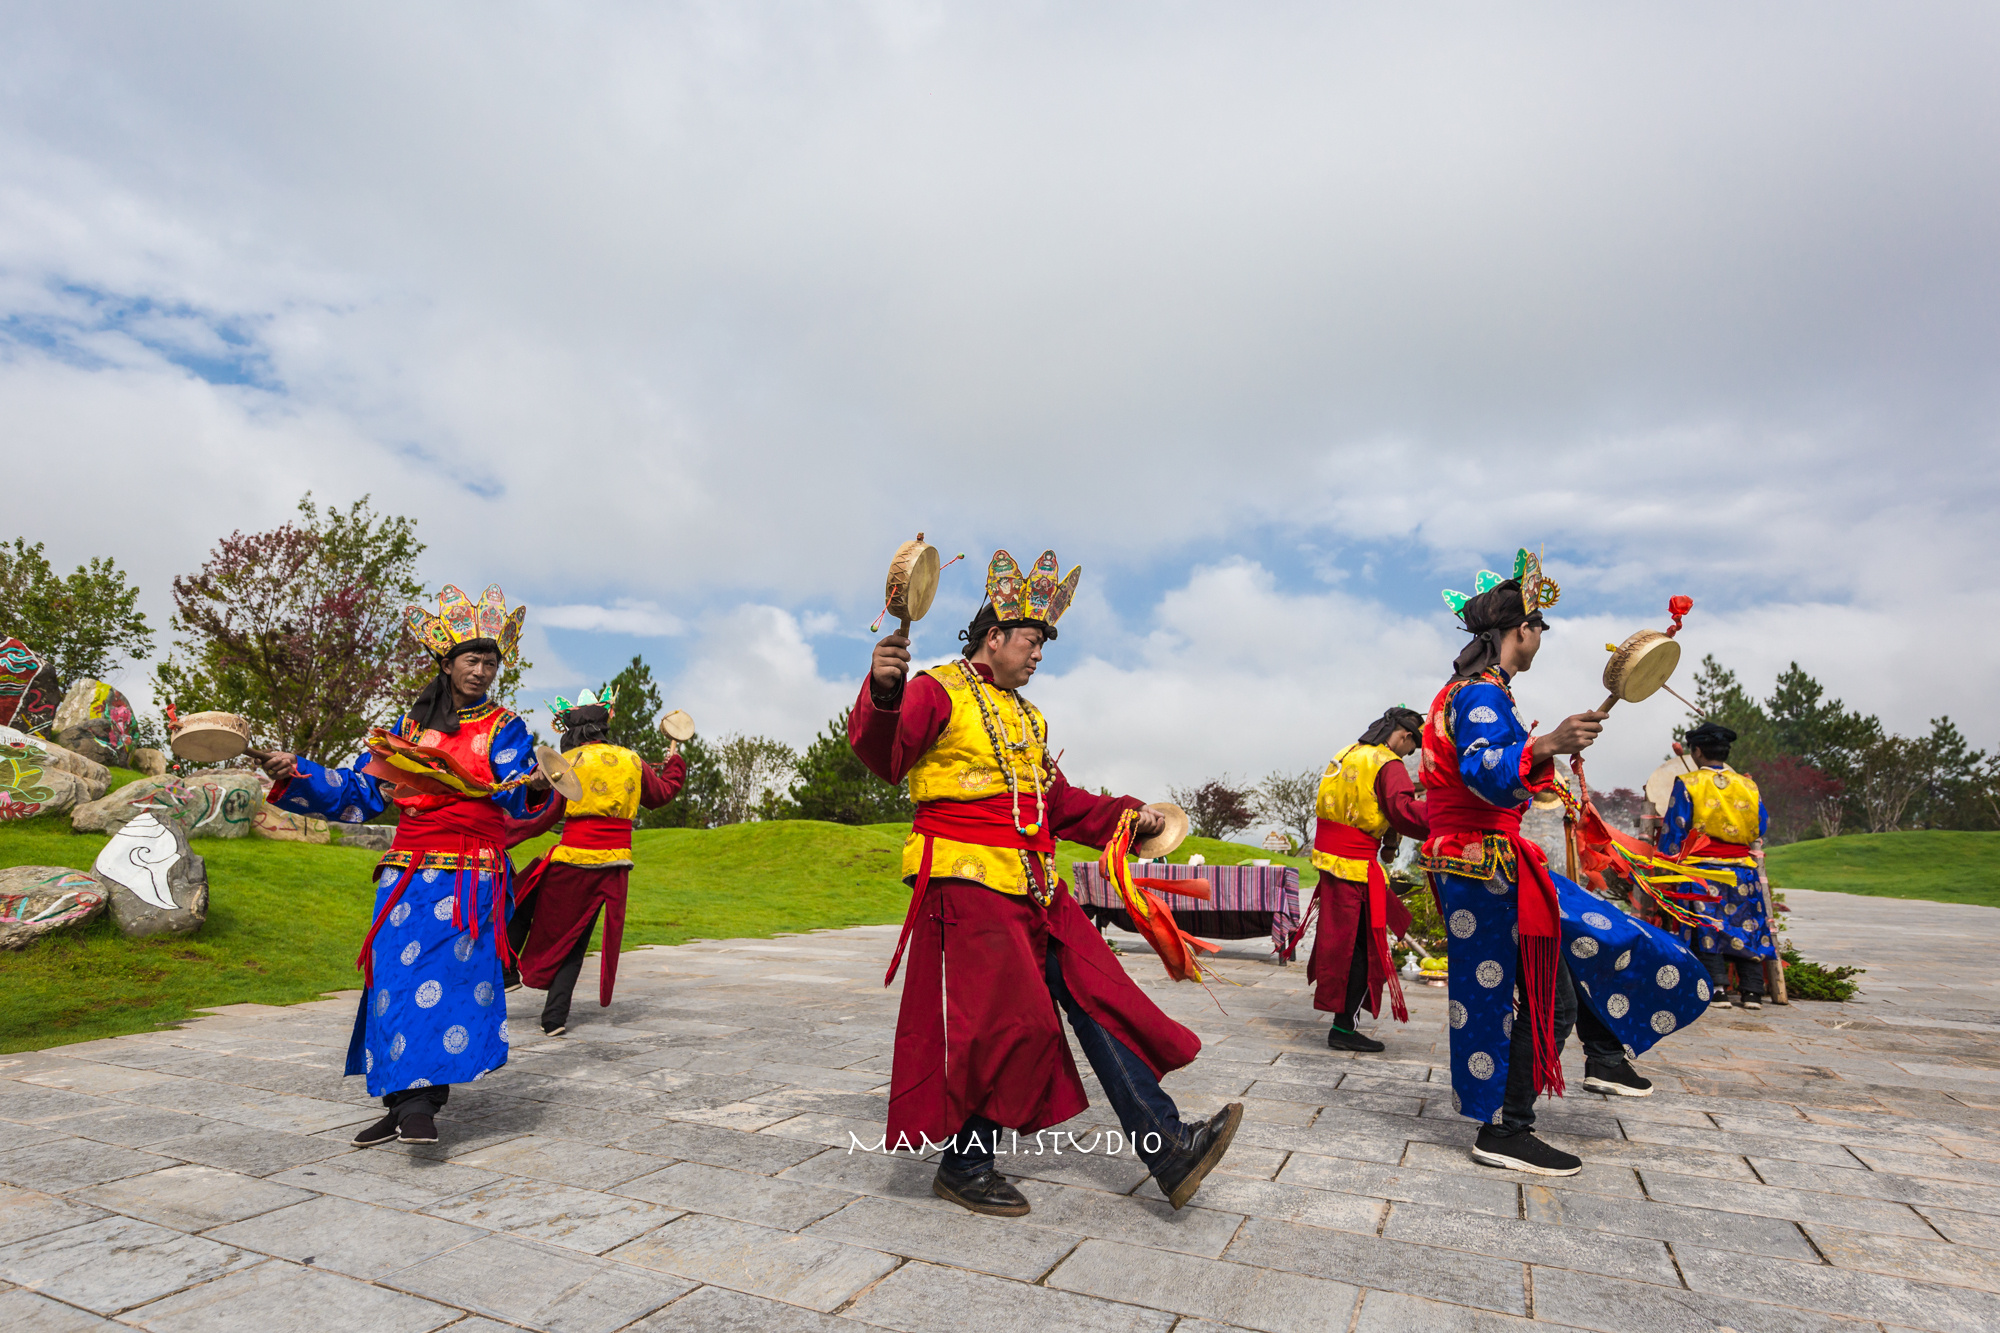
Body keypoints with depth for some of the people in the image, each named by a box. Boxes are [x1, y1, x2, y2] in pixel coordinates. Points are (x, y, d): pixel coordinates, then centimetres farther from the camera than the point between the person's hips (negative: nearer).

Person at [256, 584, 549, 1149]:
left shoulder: (504, 728, 5)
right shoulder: (409, 726, 14)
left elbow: (516, 799, -10)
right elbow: (359, 791, 15)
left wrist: (533, 786, -33)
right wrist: (295, 772, 3)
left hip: (472, 875, -3)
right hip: (408, 872, 3)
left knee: (446, 976, -13)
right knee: (397, 978, -2)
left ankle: (417, 1103, -6)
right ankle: (403, 1104, 5)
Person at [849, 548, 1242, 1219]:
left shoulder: (1026, 716, 22)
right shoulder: (939, 690, -4)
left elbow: (1059, 802, 25)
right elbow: (885, 756, -22)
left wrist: (1125, 813, 12)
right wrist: (883, 691, -42)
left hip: (1036, 890, 8)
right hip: (967, 882, -8)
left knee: (1098, 999, 4)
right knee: (1008, 1019, -6)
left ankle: (1166, 1147, 9)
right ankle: (964, 1165, 15)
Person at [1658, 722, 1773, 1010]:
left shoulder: (1687, 784, -5)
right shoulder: (1748, 785, 6)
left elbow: (1674, 831, -6)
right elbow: (1762, 827, 14)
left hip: (1703, 870, -3)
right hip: (1743, 871, 4)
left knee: (1707, 930, -1)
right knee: (1748, 927, 10)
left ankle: (1718, 989, -8)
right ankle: (1753, 992, 8)